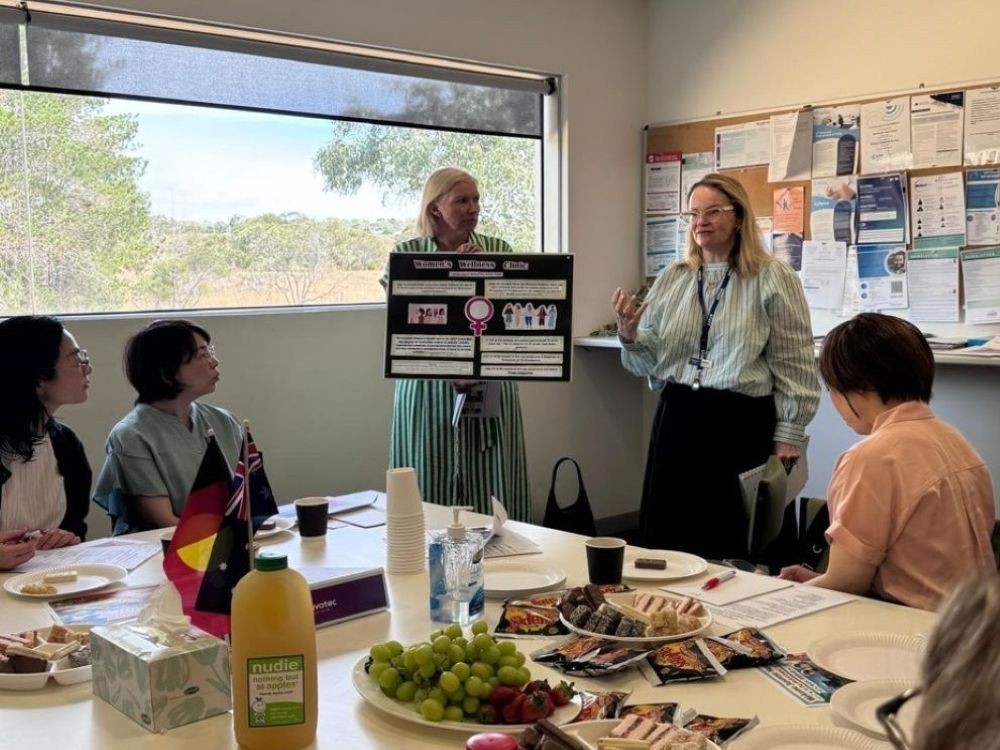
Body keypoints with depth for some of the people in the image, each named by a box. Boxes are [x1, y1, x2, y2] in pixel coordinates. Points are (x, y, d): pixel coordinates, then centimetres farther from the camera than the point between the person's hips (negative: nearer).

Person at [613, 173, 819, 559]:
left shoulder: (774, 279, -3)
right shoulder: (670, 279, 10)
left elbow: (794, 365, -4)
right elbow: (649, 364, 12)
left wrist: (788, 435, -7)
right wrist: (629, 334, -8)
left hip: (742, 422, -4)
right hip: (677, 419, 5)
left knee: (728, 545, 4)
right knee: (667, 535, 11)